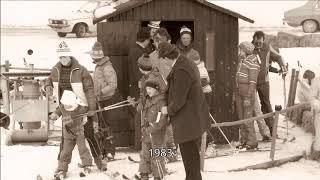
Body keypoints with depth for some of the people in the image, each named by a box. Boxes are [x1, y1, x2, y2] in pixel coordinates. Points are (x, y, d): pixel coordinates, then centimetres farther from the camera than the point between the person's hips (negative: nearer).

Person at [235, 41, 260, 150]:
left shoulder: (252, 64, -13)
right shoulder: (241, 61, 13)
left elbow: (252, 82, -16)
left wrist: (248, 97, -20)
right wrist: (236, 94, 18)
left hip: (248, 93, -9)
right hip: (239, 92, 9)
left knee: (247, 118, -7)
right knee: (241, 118, 10)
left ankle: (252, 142, 0)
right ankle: (243, 141, 17)